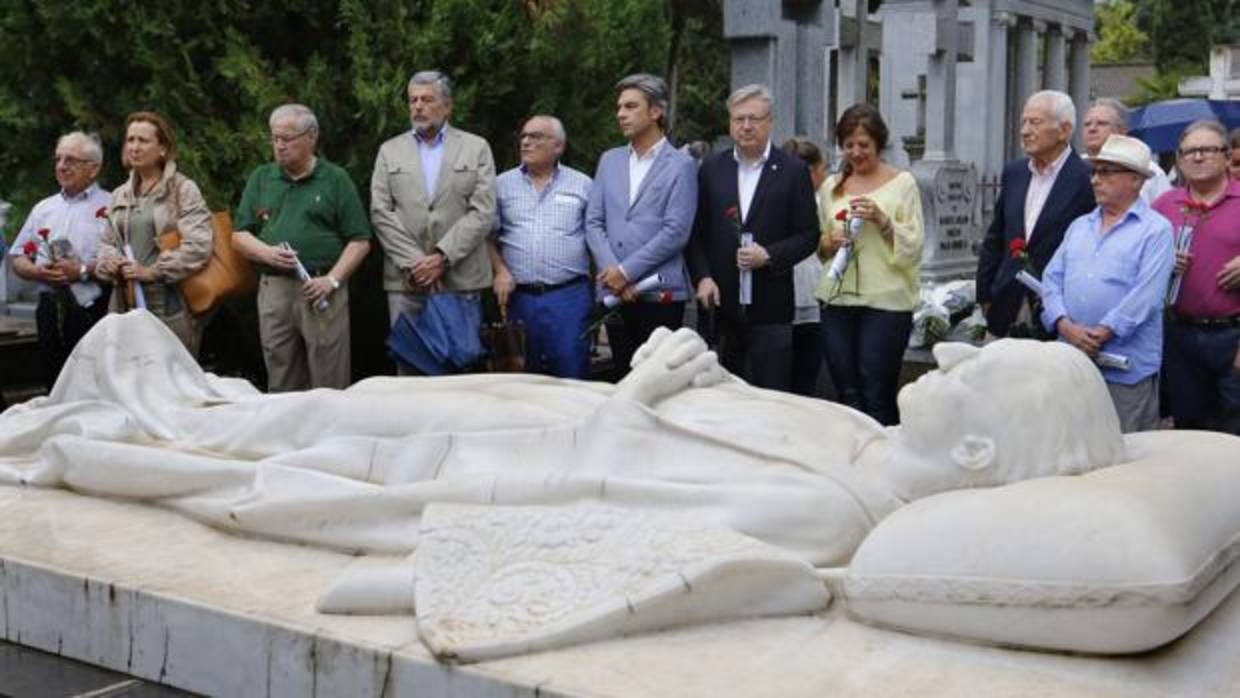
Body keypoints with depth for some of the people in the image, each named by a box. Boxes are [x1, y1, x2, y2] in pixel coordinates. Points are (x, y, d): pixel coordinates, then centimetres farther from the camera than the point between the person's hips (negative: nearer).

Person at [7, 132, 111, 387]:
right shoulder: (43, 208, 18)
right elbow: (17, 258, 19)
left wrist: (84, 271, -17)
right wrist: (37, 272, -2)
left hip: (94, 311, -5)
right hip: (51, 311, 5)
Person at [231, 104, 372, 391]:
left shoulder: (335, 179, 6)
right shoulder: (261, 179, 15)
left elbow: (360, 241, 1)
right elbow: (239, 236, 13)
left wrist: (332, 279, -11)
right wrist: (267, 253, -7)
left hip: (321, 290, -3)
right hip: (273, 289, 3)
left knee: (330, 383, -4)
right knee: (280, 382, 7)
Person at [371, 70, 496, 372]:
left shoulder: (476, 148, 8)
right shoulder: (390, 151, 13)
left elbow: (483, 212, -2)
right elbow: (380, 212, 3)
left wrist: (442, 257, -12)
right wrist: (412, 263, -9)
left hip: (460, 279, -1)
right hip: (405, 280, 1)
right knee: (409, 366, 3)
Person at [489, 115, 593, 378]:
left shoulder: (582, 185, 7)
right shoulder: (503, 184, 11)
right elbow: (488, 236, 12)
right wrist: (500, 270, -4)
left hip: (569, 295, -2)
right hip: (518, 296, 2)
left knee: (572, 372, -4)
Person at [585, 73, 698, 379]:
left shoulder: (681, 166, -2)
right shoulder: (609, 161, 14)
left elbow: (676, 231, -10)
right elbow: (593, 222, 9)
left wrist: (627, 270, -12)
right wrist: (612, 273, -6)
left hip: (660, 293, -5)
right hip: (615, 291, 5)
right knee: (622, 377, 9)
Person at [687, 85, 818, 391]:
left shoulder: (793, 170, 2)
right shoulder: (712, 168, 9)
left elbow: (809, 236, 1)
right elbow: (696, 232, 9)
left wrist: (769, 255, -13)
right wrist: (702, 277, -5)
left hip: (770, 308, -2)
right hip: (720, 303, 2)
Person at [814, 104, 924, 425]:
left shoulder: (902, 183, 1)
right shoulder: (831, 186, 14)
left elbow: (913, 248, -2)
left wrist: (882, 220, -16)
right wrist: (829, 244, -1)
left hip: (886, 301, -4)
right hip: (838, 299, 4)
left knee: (877, 397, -6)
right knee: (847, 395, 6)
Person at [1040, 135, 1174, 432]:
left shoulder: (1155, 230, -2)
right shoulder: (1079, 227, 17)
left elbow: (1146, 294, -13)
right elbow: (1052, 279, 9)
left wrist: (1102, 333, -17)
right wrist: (1066, 326, -8)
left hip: (1127, 368, -5)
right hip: (1071, 362, 5)